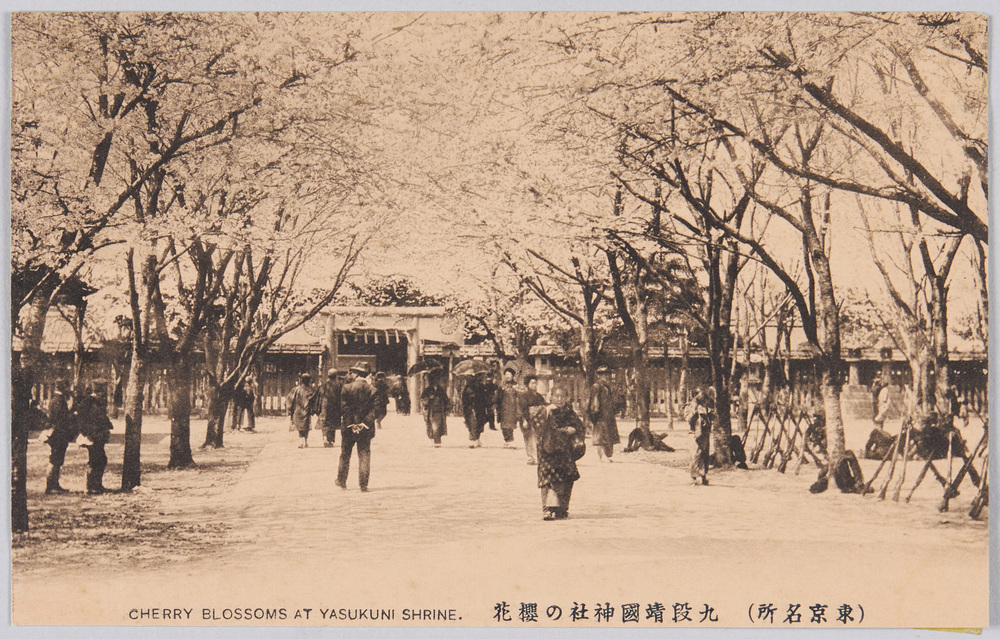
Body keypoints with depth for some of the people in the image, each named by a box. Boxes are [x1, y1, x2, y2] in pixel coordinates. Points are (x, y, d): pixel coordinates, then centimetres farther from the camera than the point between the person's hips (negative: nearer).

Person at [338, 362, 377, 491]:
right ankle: (363, 485, 0)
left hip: (348, 427, 0)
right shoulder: (371, 390, -4)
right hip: (366, 428, 0)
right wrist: (364, 424, -10)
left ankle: (342, 481, 23)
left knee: (345, 455, 15)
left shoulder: (347, 388, -5)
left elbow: (344, 408, -7)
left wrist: (352, 425, -7)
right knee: (364, 456, 4)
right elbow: (373, 410, -8)